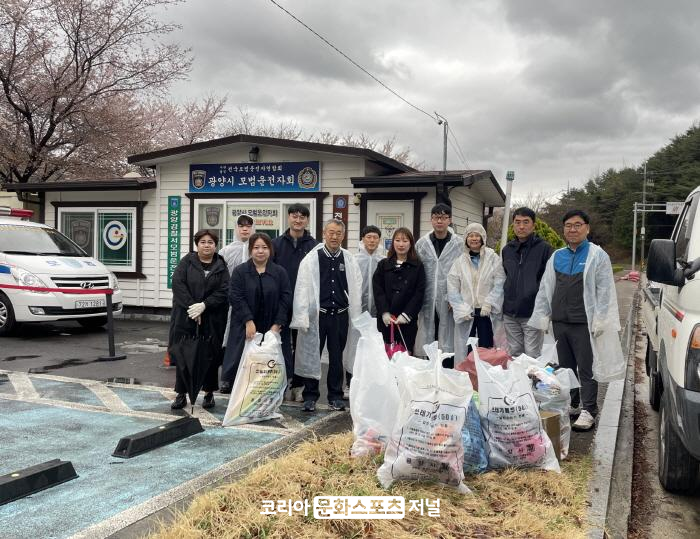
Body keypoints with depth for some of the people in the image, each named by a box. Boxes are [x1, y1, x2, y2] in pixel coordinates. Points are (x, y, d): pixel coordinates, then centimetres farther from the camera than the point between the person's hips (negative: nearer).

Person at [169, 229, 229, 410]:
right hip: (185, 317, 0)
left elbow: (224, 291, -3)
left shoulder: (221, 266, 7)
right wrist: (192, 307, -15)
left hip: (212, 319, 1)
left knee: (211, 355, 3)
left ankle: (209, 393, 17)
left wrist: (203, 305, -15)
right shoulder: (187, 261, 5)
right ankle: (181, 393, 11)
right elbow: (177, 283, -6)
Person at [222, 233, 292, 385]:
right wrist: (248, 321, -13)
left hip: (271, 328, 1)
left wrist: (277, 324, -7)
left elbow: (285, 299, 2)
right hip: (245, 328, -1)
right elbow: (236, 297, -4)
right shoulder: (240, 271, 5)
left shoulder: (280, 272, 7)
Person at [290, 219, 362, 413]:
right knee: (312, 355, 5)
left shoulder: (349, 260, 3)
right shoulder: (311, 259, -3)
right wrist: (302, 318, -8)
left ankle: (335, 396, 22)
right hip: (317, 314, -2)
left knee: (337, 356, 10)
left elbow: (356, 289, 6)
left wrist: (355, 318, 4)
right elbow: (302, 288, -4)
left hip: (340, 315, 2)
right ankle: (310, 397, 17)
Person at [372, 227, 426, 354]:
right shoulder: (383, 264, 9)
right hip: (385, 319, 1)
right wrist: (384, 312, -10)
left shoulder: (418, 266, 5)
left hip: (408, 320, -1)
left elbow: (419, 293, -1)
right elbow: (377, 290, 2)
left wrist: (407, 314, -11)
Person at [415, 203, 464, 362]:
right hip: (427, 301, 2)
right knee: (428, 343, 8)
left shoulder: (459, 244, -1)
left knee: (448, 343, 3)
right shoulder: (421, 244, 7)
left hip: (449, 302, -2)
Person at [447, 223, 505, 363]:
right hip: (465, 314, 2)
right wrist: (461, 309, -8)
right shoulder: (460, 261, 5)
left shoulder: (493, 258, 0)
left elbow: (499, 284, -5)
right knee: (466, 350, 4)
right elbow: (452, 288, 1)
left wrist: (488, 303, -13)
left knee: (485, 349, 0)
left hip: (486, 312, -1)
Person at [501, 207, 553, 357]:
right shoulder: (507, 249, 12)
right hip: (510, 314, 5)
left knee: (532, 356, -2)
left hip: (532, 314, -5)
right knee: (514, 355, 12)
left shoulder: (544, 248, -4)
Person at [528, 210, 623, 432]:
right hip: (560, 322, 5)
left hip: (584, 324, -5)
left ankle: (589, 411, 2)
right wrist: (540, 317, 9)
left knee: (586, 368, -3)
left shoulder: (597, 256, -1)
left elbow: (605, 291, -6)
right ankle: (570, 405, 23)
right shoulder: (556, 257, 14)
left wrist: (599, 321, -13)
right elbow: (545, 289, 15)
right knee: (565, 367, 12)